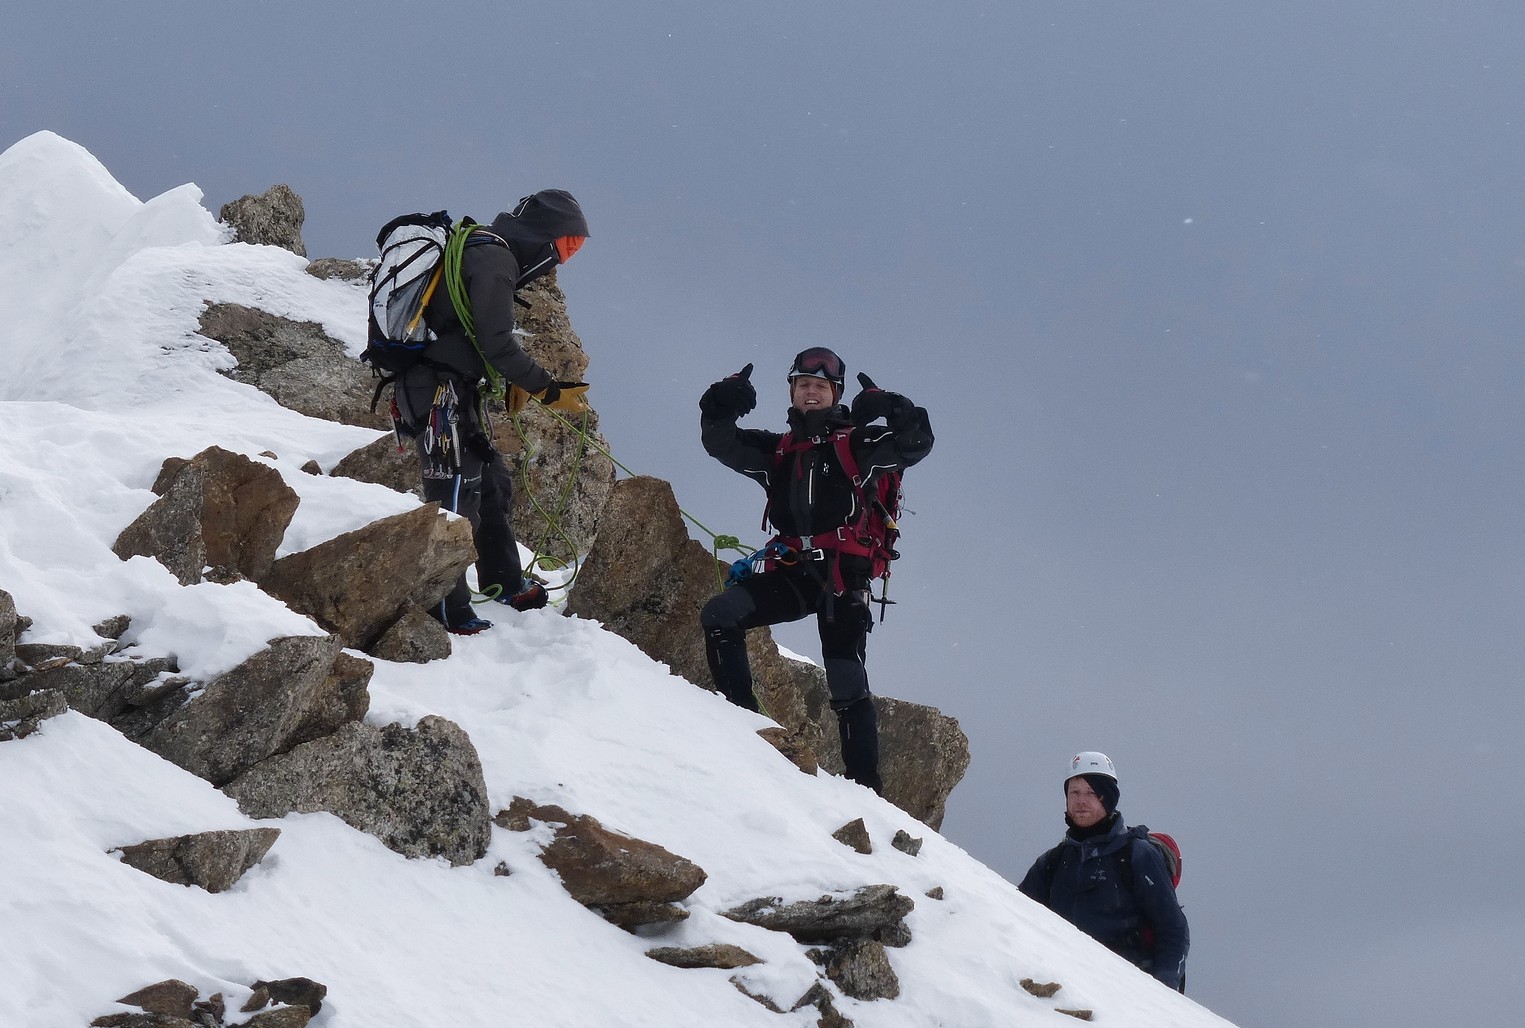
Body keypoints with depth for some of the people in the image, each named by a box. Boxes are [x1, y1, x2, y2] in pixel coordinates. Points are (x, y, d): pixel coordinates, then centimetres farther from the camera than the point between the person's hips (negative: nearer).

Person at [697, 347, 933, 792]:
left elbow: (916, 443, -4)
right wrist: (719, 410, -3)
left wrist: (890, 410, -23)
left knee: (846, 682, -11)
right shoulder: (778, 451, 20)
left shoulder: (856, 444, 6)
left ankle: (866, 784, -9)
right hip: (792, 573, 5)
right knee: (719, 616, -14)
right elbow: (722, 444, 18)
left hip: (842, 574, -5)